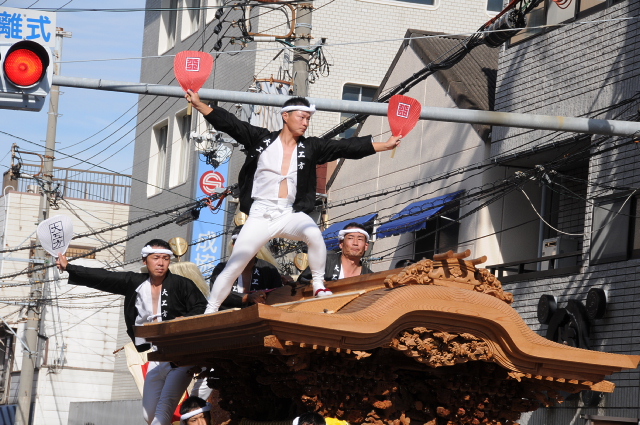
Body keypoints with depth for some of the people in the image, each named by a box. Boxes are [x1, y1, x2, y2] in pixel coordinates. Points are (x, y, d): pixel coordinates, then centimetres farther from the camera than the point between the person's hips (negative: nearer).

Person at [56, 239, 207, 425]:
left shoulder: (181, 284, -6)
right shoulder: (135, 283, 8)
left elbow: (202, 309, -9)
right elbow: (103, 278, 10)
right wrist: (69, 268, 10)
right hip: (156, 359, 6)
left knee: (164, 408, -18)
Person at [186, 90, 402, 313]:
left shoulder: (310, 148, 5)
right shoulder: (260, 139, 2)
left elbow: (347, 147, 0)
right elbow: (229, 123, -2)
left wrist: (385, 145, -7)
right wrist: (199, 104, -12)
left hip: (291, 214, 1)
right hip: (260, 215, -1)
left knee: (314, 234, -32)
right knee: (232, 268, -3)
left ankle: (319, 286, -16)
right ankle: (210, 310, 13)